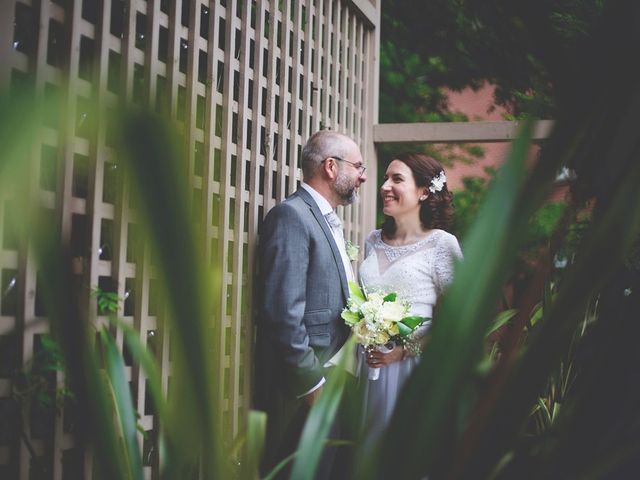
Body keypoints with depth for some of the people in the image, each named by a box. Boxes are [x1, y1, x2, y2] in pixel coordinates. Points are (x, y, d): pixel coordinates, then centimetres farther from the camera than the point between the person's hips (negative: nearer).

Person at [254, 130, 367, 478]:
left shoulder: (327, 220, 17)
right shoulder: (291, 215, -13)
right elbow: (284, 312, -20)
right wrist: (312, 383, -18)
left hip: (329, 377, 9)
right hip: (305, 384, -9)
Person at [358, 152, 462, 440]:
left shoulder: (441, 244, -7)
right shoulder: (373, 241, 10)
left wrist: (404, 350, -16)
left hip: (417, 365, -5)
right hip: (371, 365, 5)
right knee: (373, 442, 11)